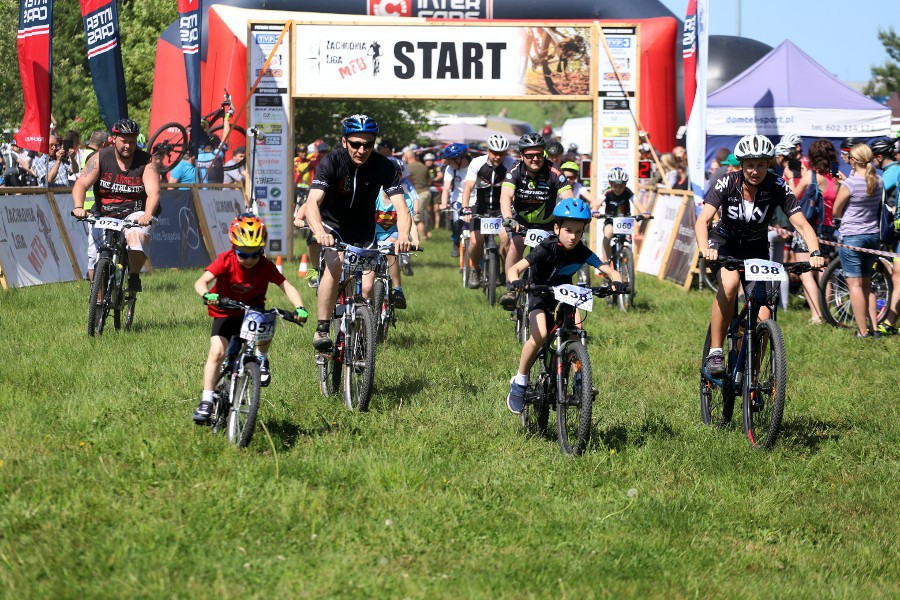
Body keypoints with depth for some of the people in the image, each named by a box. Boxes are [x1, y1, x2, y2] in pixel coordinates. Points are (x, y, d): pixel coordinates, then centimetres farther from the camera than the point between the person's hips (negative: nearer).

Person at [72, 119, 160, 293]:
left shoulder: (145, 162, -5)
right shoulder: (100, 159, -3)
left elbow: (153, 192, -17)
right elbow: (81, 184, -12)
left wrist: (147, 215, -38)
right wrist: (79, 207, -32)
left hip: (134, 215, -1)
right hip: (103, 216, 1)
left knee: (138, 236, -33)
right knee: (95, 257, -12)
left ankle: (134, 277, -12)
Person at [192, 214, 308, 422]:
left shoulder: (266, 266, -16)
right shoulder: (226, 261, -20)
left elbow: (286, 286, -22)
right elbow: (201, 282, -30)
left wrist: (299, 308, -40)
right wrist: (207, 295, -53)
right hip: (226, 313, -1)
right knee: (217, 351, -19)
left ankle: (262, 359, -1)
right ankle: (206, 401, -11)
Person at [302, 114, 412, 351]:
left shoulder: (384, 167, -21)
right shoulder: (331, 163, -26)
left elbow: (401, 208, -29)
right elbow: (313, 202, -38)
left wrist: (403, 235, -51)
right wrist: (320, 232, -58)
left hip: (363, 229, 2)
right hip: (332, 224, -2)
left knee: (367, 289, -7)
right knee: (336, 262, -31)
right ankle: (322, 329, -26)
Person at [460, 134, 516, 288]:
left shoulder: (510, 164, -14)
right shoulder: (477, 163, -14)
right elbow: (468, 187, -21)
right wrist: (466, 210, -35)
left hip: (501, 207, 0)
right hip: (482, 207, 0)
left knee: (506, 237, -22)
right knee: (476, 241, -15)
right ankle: (475, 269, 15)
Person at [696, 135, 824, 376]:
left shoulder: (777, 187, -19)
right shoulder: (726, 184, -22)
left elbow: (802, 224, -23)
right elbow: (702, 220, -33)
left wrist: (815, 253, -42)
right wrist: (705, 250, -52)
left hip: (757, 249, 2)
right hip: (725, 244, -2)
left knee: (762, 319, -13)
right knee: (729, 284, -35)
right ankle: (715, 352, -24)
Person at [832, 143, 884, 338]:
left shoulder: (849, 184, -17)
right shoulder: (879, 182, 1)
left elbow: (836, 211, -7)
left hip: (851, 236, -6)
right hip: (873, 236, 6)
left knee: (855, 284, -1)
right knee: (867, 284, 17)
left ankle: (863, 331, -3)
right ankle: (874, 327, 15)